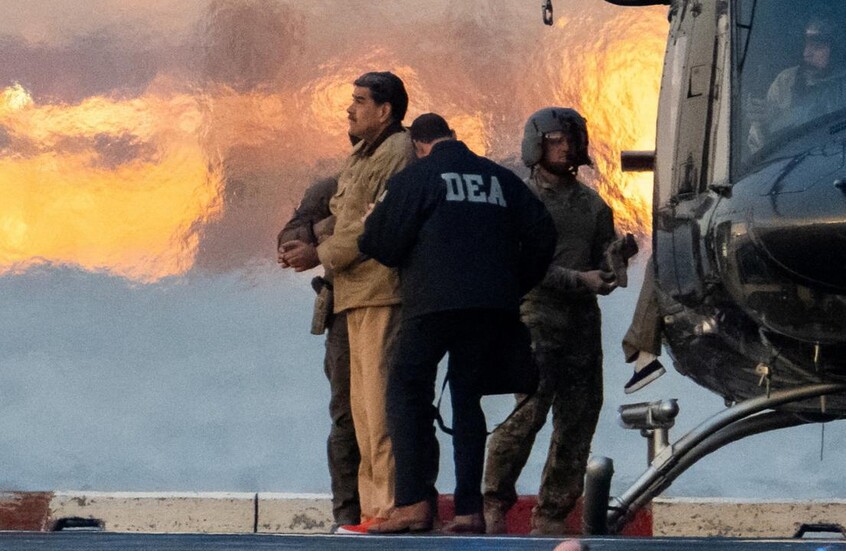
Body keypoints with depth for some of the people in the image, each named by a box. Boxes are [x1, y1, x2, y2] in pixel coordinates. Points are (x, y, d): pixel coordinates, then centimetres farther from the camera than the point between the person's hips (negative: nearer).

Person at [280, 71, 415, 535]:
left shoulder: (398, 152, -7)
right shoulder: (361, 157, 24)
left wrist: (322, 255, -11)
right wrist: (311, 248, 6)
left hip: (384, 292, -10)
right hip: (358, 293, 10)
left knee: (381, 399, -13)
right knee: (363, 405, 10)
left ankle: (392, 508, -15)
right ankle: (374, 509, 12)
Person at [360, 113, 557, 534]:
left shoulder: (416, 176, 2)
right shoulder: (500, 178, 16)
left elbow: (380, 242, -4)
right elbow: (541, 234, 13)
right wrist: (515, 286, 22)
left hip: (433, 305, -5)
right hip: (494, 307, 5)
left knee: (408, 393, 3)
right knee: (467, 398, 11)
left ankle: (414, 503, -9)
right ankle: (469, 509, 2)